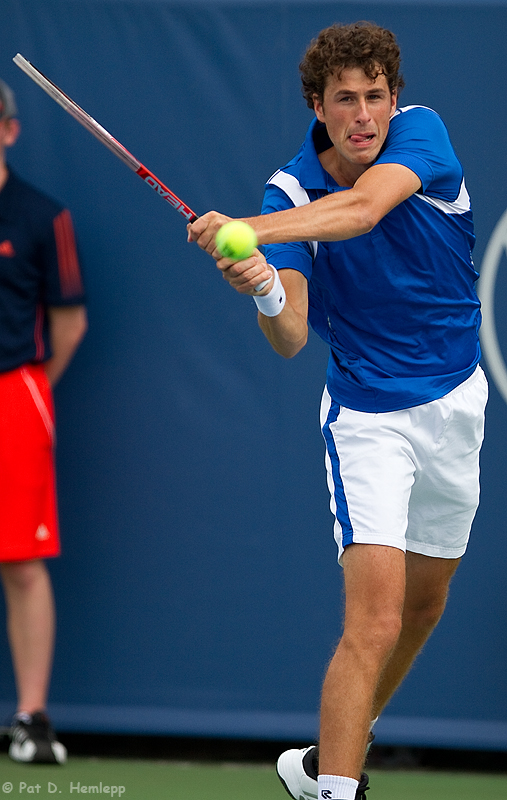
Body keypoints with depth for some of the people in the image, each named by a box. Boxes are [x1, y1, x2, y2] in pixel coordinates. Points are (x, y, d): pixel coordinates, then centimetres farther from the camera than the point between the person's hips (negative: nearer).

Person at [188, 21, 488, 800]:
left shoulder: (421, 132, -13)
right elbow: (290, 339, -22)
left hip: (457, 402, 4)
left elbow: (364, 207, -35)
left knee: (424, 605, 16)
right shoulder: (290, 193, -14)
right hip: (368, 416, -3)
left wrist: (249, 230, -49)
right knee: (373, 622, -18)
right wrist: (266, 292, -46)